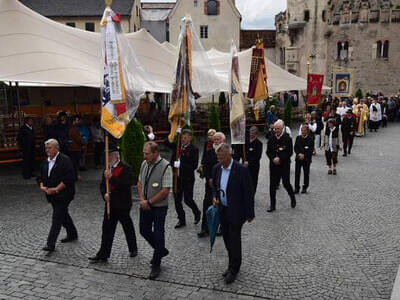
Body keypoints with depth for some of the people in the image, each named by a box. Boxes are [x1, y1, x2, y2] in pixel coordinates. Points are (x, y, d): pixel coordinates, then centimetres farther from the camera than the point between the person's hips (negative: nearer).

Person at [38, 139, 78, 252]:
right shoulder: (46, 162, 11)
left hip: (63, 195, -8)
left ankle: (51, 244, -7)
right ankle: (72, 234, 38)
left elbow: (69, 178, -21)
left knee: (57, 218, -9)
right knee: (63, 215, 20)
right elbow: (41, 176, 19)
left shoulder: (65, 160, -14)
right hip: (52, 195, 8)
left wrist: (56, 189, -22)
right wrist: (42, 186, -2)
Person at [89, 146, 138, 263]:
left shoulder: (125, 168, -13)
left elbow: (126, 185, -25)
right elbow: (102, 185, 11)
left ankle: (133, 249, 33)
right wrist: (104, 194, -9)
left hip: (123, 205, -6)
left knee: (128, 228, 12)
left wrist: (111, 178, -29)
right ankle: (103, 255, 11)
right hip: (110, 204, 6)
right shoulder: (107, 168, 10)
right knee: (107, 229, 5)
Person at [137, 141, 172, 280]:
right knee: (144, 231, 16)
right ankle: (161, 250, 41)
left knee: (158, 234, 1)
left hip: (159, 207, -7)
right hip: (145, 205, 7)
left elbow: (165, 191, -20)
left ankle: (156, 265, 19)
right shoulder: (144, 164, 2)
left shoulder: (165, 167, -19)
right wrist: (142, 200, -3)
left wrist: (149, 202, -15)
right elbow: (140, 183, 12)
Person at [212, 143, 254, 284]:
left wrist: (250, 213, -9)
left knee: (234, 240, 1)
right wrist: (215, 197, -4)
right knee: (227, 238, 15)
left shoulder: (241, 170, -17)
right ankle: (233, 265, 33)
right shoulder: (216, 168, 1)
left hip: (236, 211, -6)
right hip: (222, 210, 6)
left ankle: (234, 270, 18)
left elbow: (248, 192, -12)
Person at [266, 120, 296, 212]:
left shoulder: (287, 138, -7)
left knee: (286, 183, 2)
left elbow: (290, 152, -10)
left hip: (284, 165, -3)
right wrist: (273, 159, -11)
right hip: (273, 165, 3)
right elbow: (268, 151, 6)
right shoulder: (271, 139, 4)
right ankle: (273, 205, 12)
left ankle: (293, 199, 31)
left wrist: (280, 158, -17)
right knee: (272, 185, 2)